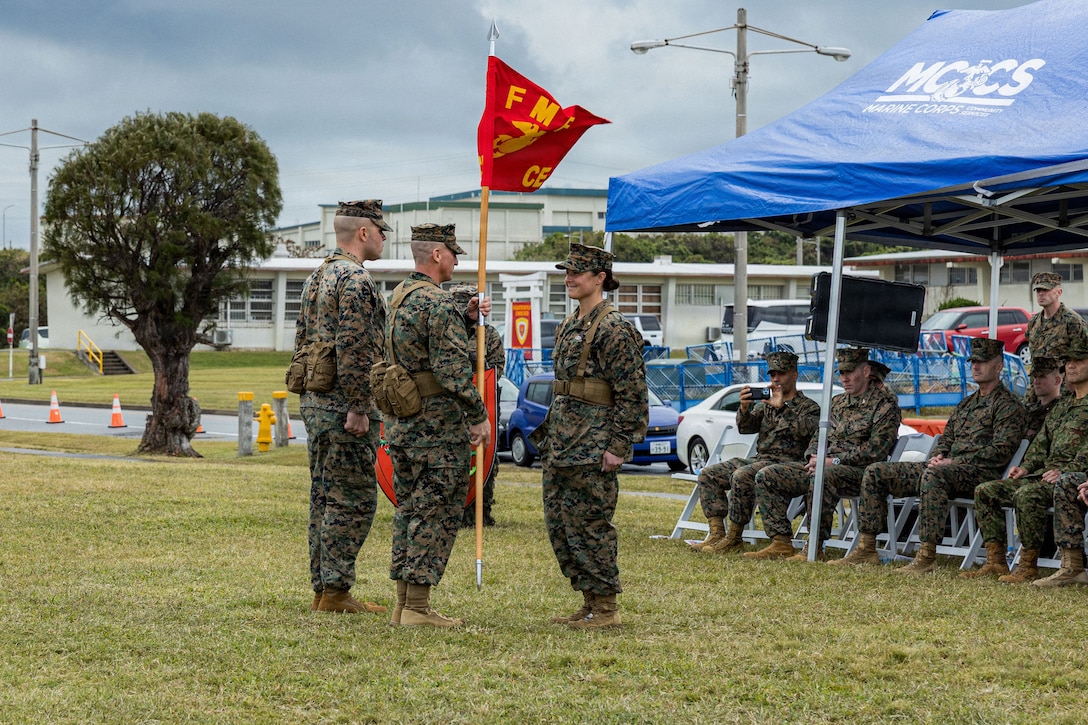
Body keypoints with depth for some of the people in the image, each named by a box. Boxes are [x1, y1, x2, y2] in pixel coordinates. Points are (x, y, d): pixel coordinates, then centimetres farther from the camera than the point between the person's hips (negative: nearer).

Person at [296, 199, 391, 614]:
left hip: (314, 404, 10)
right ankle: (335, 591, -7)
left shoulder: (315, 278, 17)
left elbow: (302, 342, 21)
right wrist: (357, 408, -21)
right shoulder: (355, 279, -14)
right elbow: (353, 351, -21)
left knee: (325, 497, 11)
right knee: (353, 500, -7)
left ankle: (322, 588, 13)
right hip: (343, 405, -10)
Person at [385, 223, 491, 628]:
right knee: (436, 514, -4)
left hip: (400, 423, 9)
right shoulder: (438, 302, -17)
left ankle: (403, 604, 17)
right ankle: (418, 608, -5)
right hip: (437, 425, -9)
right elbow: (453, 369, -21)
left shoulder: (399, 297, 13)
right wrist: (479, 416, -14)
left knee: (409, 510, 14)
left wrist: (467, 316, 19)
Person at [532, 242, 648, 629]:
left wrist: (618, 446, -18)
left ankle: (606, 608, 1)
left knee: (589, 523, -7)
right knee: (558, 523, 10)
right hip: (560, 438, 10)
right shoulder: (568, 327, 17)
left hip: (592, 443, -10)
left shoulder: (615, 329, -11)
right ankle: (589, 603, 17)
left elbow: (632, 394, -14)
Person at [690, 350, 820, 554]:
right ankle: (717, 533, -11)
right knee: (708, 475, -4)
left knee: (742, 476, -34)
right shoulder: (766, 404, 22)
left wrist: (782, 407, -18)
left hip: (786, 463, -8)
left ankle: (734, 539, -27)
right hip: (759, 460, 8)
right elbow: (745, 427, 7)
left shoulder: (809, 407, 4)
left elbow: (806, 429, -17)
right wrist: (744, 408, -13)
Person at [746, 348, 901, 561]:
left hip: (859, 471, -8)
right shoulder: (836, 403, 21)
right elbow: (819, 437, 23)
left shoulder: (884, 403, -3)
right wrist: (814, 458, -1)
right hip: (825, 467, 8)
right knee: (767, 476, -6)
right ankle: (781, 543, -10)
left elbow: (876, 449, -14)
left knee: (821, 478, -41)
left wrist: (834, 460, -17)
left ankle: (814, 549, -35)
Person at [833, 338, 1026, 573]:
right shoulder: (966, 403, 25)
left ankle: (927, 556, -42)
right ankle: (866, 549, -5)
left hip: (981, 474, -9)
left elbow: (1002, 451, -12)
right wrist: (937, 456, 3)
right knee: (876, 472, -1)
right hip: (947, 468, 9)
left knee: (934, 475, -43)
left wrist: (955, 462, -16)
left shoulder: (1008, 404, -1)